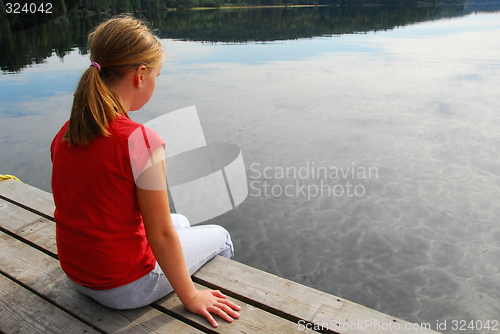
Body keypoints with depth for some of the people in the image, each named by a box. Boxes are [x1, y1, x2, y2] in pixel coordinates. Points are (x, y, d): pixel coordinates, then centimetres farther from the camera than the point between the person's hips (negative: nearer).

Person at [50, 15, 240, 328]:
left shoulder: (65, 134, -6)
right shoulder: (141, 141, -29)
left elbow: (83, 209, 6)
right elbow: (160, 235, -24)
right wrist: (191, 296, -10)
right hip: (126, 287, -7)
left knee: (181, 222, 28)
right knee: (219, 236, 16)